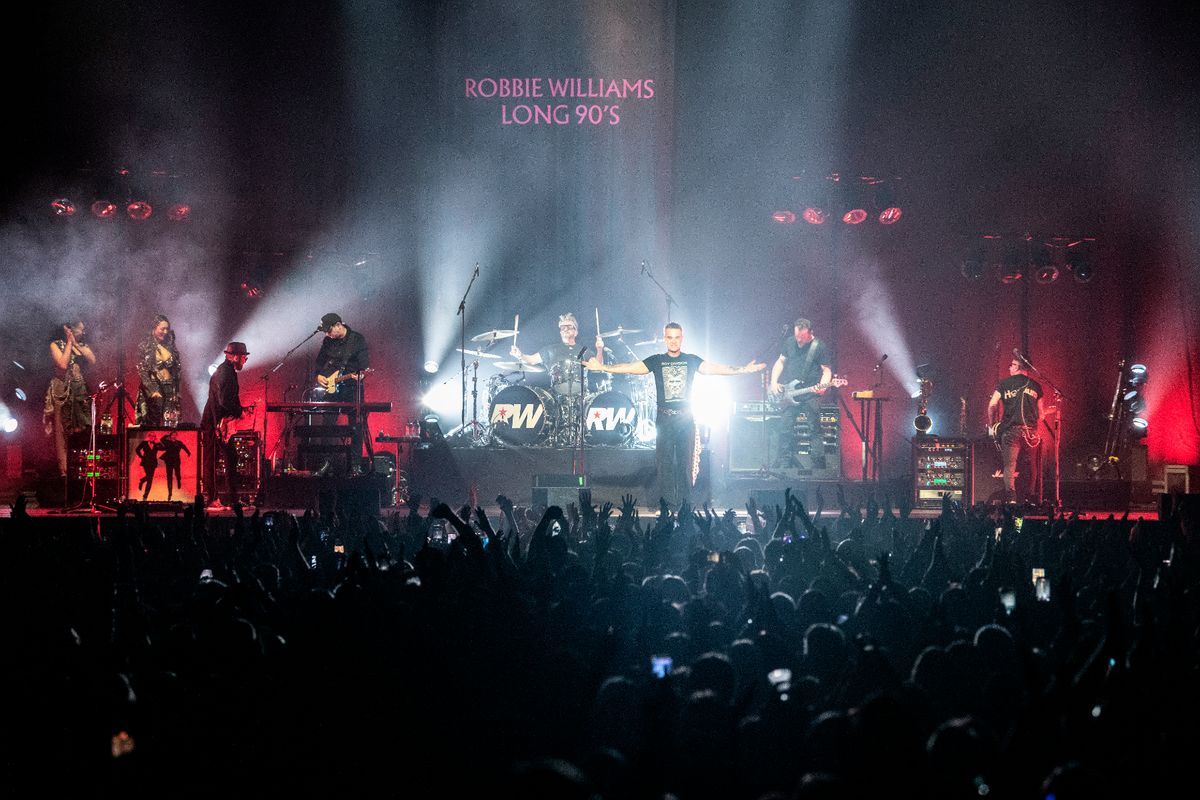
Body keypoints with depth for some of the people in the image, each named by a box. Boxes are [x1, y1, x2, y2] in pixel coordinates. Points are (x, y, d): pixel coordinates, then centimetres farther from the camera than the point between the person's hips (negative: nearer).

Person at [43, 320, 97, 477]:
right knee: (62, 431, -6)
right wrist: (69, 343, -5)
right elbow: (63, 364, -13)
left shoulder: (83, 345, 16)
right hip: (62, 391, -4)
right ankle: (64, 470, -8)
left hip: (80, 390, 4)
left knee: (82, 429, -4)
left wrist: (76, 344, -4)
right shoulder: (56, 345, 2)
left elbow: (92, 361, -2)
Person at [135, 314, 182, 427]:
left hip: (170, 391, 4)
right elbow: (142, 371, -7)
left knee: (170, 424, -4)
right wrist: (152, 391, -16)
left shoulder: (171, 347, 12)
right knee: (152, 424, -9)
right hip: (152, 388, -4)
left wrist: (176, 392, 7)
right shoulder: (145, 346, -1)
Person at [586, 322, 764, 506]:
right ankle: (667, 505, 0)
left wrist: (743, 370, -10)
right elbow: (630, 368, -3)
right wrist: (602, 367, -14)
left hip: (686, 419, 1)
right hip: (664, 419, 0)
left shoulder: (691, 360, 7)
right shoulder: (656, 361, 5)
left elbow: (714, 368, 0)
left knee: (686, 462, 0)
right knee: (666, 463, -4)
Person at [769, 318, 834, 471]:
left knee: (814, 429, -6)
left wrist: (822, 386, -21)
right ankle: (783, 464, 7)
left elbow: (827, 370, -3)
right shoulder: (789, 342, 9)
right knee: (785, 428, 0)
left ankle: (818, 467, -4)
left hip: (811, 395, -4)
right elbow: (780, 362, 19)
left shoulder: (819, 347, -5)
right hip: (790, 394, 4)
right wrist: (774, 382, 8)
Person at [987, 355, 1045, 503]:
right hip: (1031, 430, 2)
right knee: (1032, 467, 10)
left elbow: (992, 405, -2)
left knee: (1009, 466, -4)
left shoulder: (1003, 384, 7)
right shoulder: (1035, 385, 12)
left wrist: (991, 425, 9)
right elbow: (1041, 412, 12)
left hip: (1010, 429, -2)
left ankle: (1011, 499, -18)